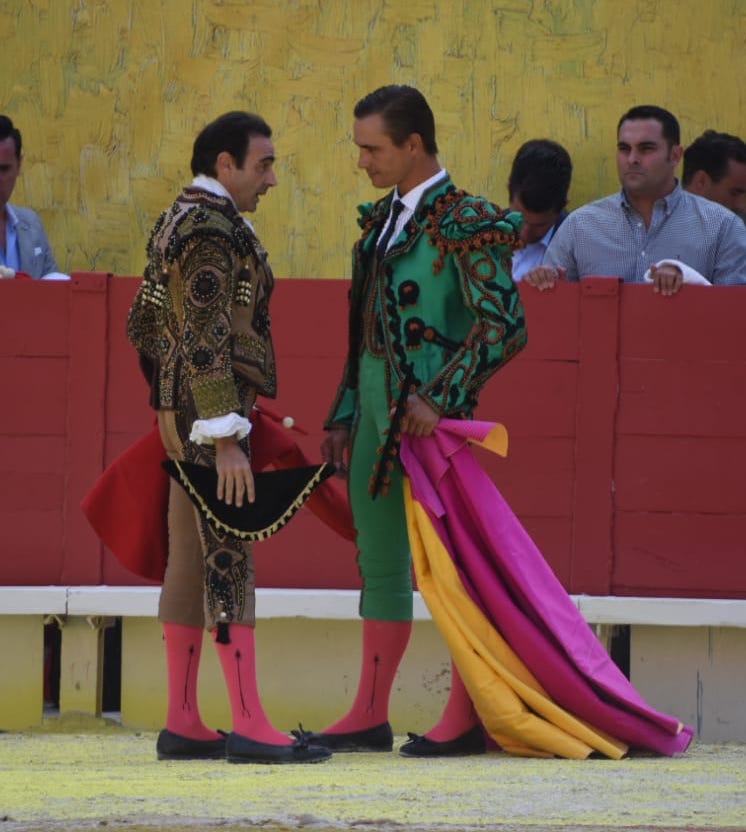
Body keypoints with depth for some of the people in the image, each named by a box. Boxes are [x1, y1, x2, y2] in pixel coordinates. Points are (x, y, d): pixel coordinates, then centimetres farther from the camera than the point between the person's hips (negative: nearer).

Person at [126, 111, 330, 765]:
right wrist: (226, 438, -24)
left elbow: (143, 322, 23)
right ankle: (249, 725, -16)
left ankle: (182, 723, 10)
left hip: (182, 412, 11)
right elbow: (206, 341, -21)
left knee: (189, 560, 9)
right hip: (212, 413, -11)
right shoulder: (212, 230, -15)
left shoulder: (176, 223, 16)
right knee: (229, 559, -12)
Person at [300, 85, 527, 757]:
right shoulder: (381, 221, 14)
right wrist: (344, 416, 16)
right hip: (374, 409, 8)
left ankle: (467, 719, 2)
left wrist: (440, 399, -21)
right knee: (381, 565, 11)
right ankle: (370, 716, 16)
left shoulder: (464, 223, -11)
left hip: (427, 414, -8)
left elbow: (503, 325, -17)